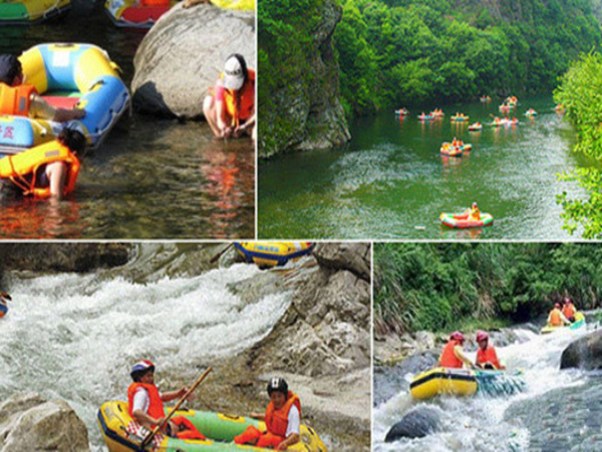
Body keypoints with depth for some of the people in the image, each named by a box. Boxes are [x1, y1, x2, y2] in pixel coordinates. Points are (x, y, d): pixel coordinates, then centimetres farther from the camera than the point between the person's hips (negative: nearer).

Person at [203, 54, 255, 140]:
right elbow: (219, 116, -24)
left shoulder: (253, 80, -26)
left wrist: (244, 127, -44)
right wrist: (223, 126, -46)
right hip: (229, 122, 3)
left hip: (248, 121, -2)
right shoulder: (222, 83, -23)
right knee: (209, 101, -23)